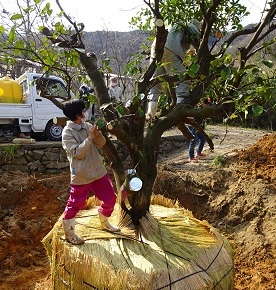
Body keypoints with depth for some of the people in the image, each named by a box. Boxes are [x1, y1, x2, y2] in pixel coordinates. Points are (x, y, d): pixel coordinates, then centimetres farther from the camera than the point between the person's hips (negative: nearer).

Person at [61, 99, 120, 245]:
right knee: (75, 205, 7)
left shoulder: (88, 126, 4)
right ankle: (68, 232, 31)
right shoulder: (67, 133, -14)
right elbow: (77, 153, -21)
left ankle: (104, 222, 40)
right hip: (81, 176, -6)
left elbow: (101, 144, 5)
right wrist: (89, 138, -24)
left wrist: (98, 134, -14)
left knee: (110, 198, 14)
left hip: (98, 171, 7)